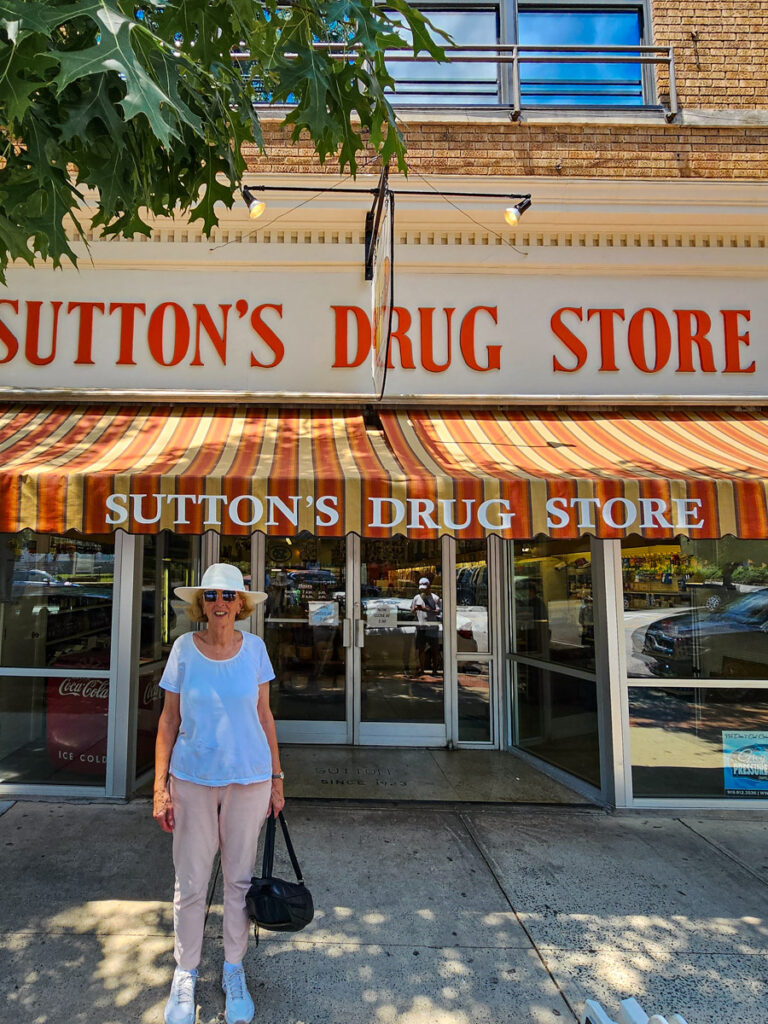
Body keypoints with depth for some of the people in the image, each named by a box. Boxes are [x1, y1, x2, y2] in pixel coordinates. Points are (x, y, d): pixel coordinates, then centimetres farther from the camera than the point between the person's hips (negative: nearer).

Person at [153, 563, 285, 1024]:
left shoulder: (254, 648, -5)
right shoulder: (184, 648, -7)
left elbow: (264, 716, 2)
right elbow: (170, 719, -1)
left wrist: (277, 779, 4)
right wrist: (161, 787, -4)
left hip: (248, 778, 1)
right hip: (192, 778, 0)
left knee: (240, 879, 13)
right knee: (191, 883, 10)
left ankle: (234, 971, 35)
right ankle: (186, 973, 34)